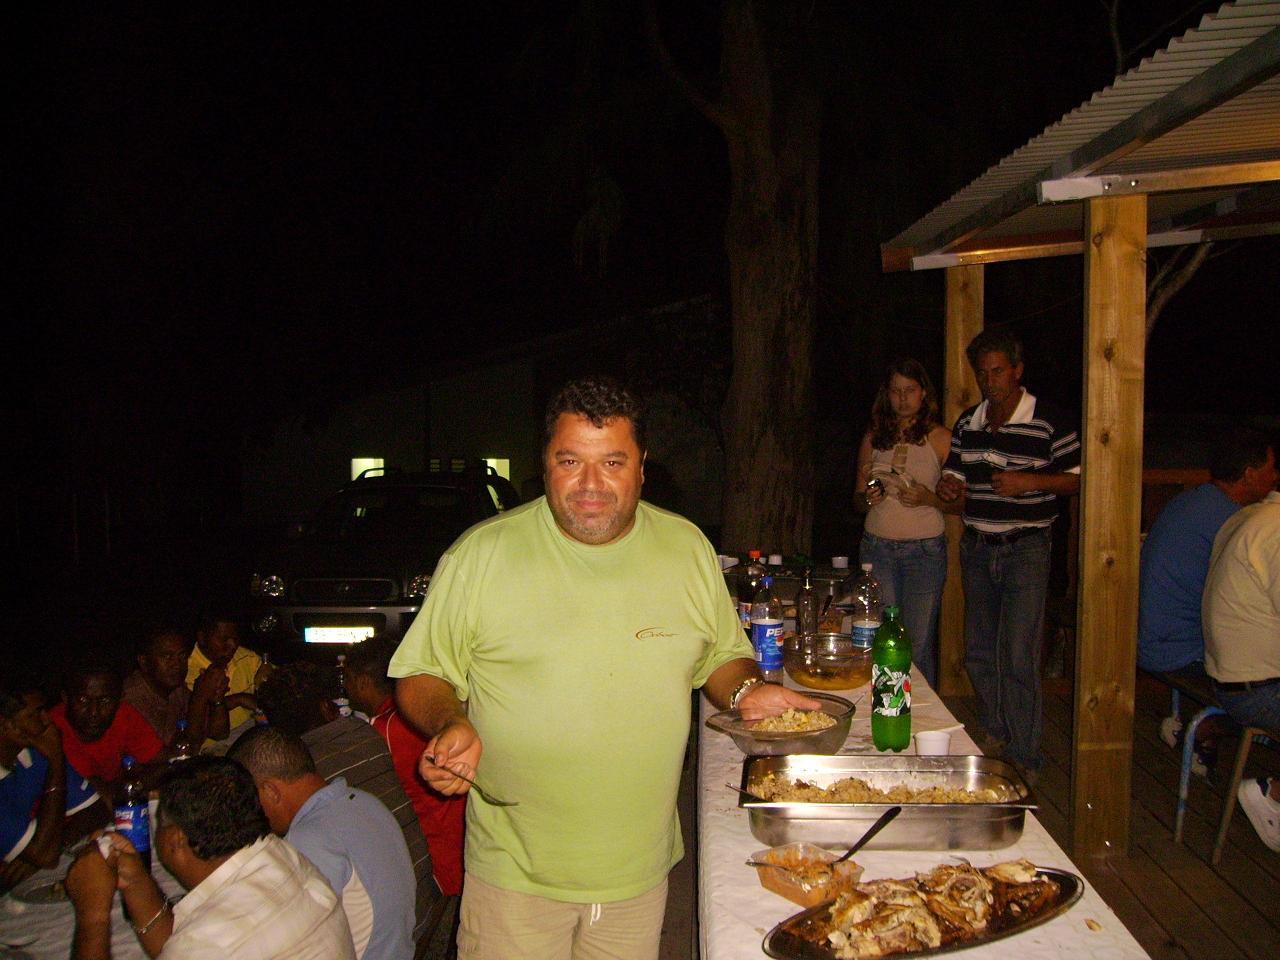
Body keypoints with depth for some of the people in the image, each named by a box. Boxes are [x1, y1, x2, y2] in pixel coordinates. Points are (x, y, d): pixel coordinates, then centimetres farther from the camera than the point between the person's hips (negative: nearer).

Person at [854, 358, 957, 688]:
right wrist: (867, 498, -5)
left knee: (919, 644, -3)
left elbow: (958, 502, 2)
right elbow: (857, 498, 17)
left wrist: (929, 499, -16)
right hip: (877, 547, 3)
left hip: (925, 549, -2)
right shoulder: (873, 438, 11)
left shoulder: (940, 438, 2)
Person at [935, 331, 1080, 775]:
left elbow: (1076, 479, -4)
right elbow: (954, 477, 17)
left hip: (1025, 550, -6)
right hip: (977, 549, 6)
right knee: (978, 653, 12)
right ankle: (997, 734, 32)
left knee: (1018, 658, -7)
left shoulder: (1051, 421, -7)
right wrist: (948, 487, -7)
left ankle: (1025, 760, 5)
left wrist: (1030, 480, -19)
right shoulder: (967, 423, 10)